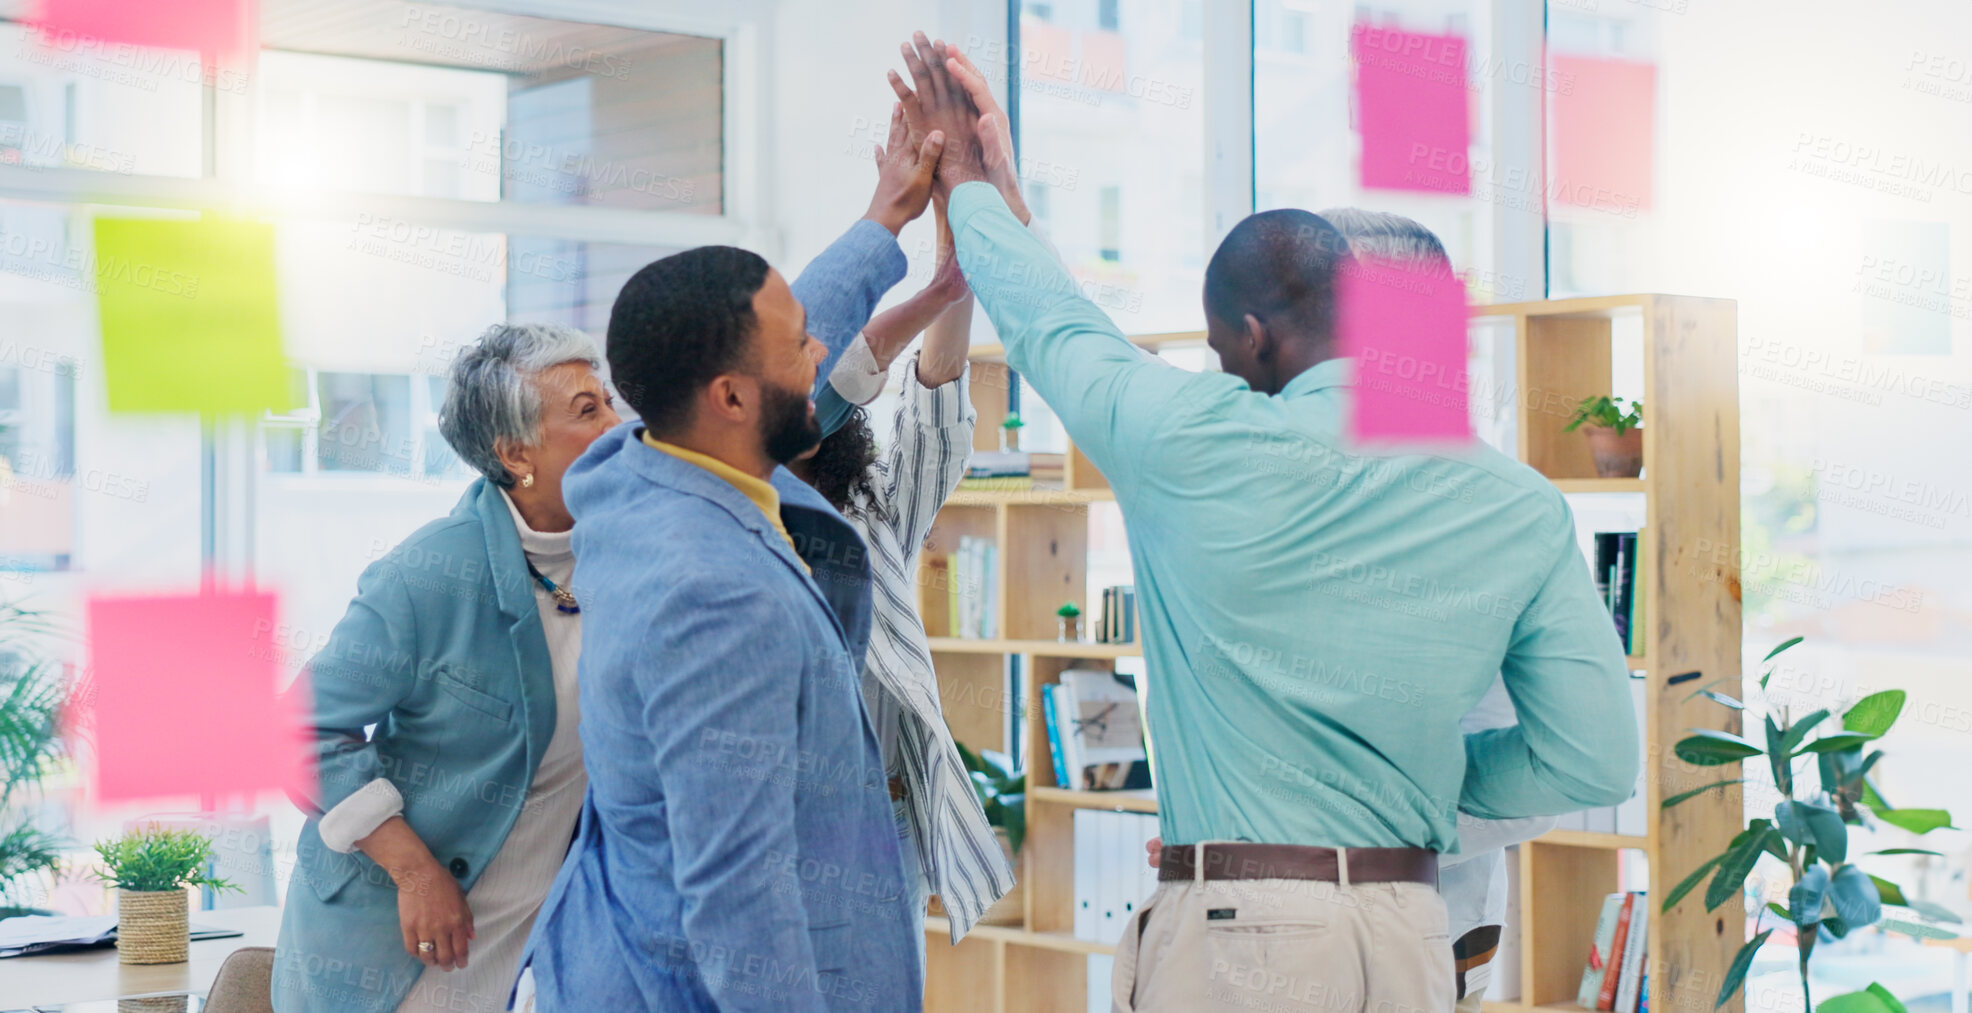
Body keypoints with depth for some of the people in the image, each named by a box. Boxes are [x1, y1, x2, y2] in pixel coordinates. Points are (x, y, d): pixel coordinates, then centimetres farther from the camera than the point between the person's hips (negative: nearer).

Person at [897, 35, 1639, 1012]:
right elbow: (1595, 760, 0)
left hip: (1233, 929, -3)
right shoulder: (1522, 507, 0)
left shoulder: (1195, 444, -8)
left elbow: (1050, 323, 10)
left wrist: (968, 181, 27)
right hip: (1410, 933, 4)